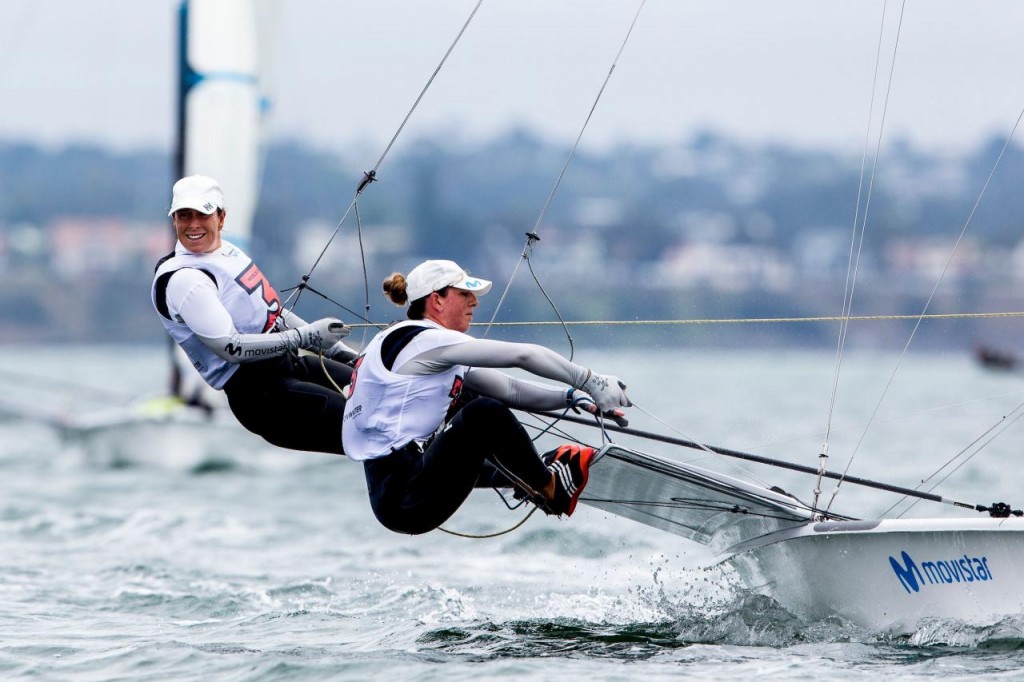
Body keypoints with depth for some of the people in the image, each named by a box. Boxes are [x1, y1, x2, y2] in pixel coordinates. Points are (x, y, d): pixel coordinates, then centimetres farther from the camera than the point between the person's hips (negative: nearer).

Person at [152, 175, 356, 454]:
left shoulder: (229, 251, 13)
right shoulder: (181, 279, -15)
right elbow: (230, 348, -21)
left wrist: (338, 350, 15)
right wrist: (306, 337, -18)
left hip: (291, 365, 9)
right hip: (259, 396, -9)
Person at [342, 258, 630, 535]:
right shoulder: (425, 341, -11)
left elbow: (510, 390, 13)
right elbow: (522, 355, -16)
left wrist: (570, 396, 2)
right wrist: (589, 381, -13)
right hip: (403, 499, -11)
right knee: (484, 414, -21)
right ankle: (549, 489, -1)